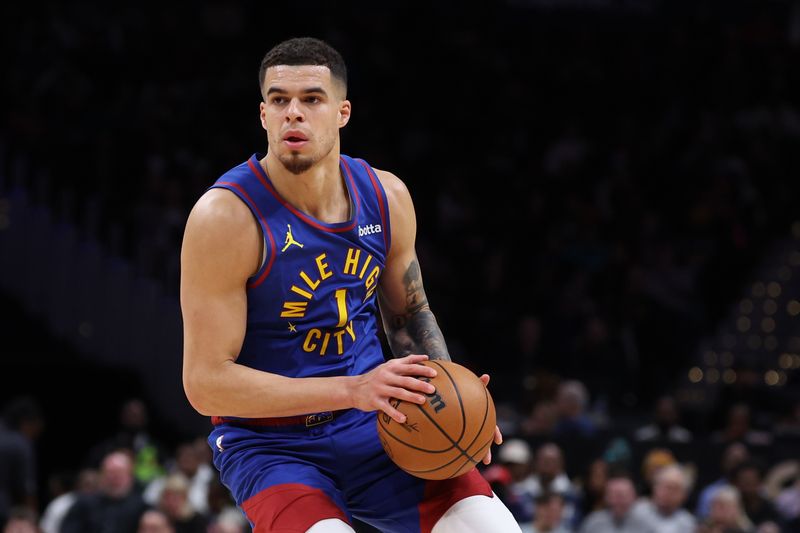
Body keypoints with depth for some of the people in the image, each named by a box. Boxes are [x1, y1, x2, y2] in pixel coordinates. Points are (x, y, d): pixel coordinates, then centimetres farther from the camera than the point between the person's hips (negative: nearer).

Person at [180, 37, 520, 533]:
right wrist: (352, 389, -27)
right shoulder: (226, 216, -18)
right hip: (270, 442, -5)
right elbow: (206, 383, -20)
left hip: (372, 427, 5)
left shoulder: (386, 197, 0)